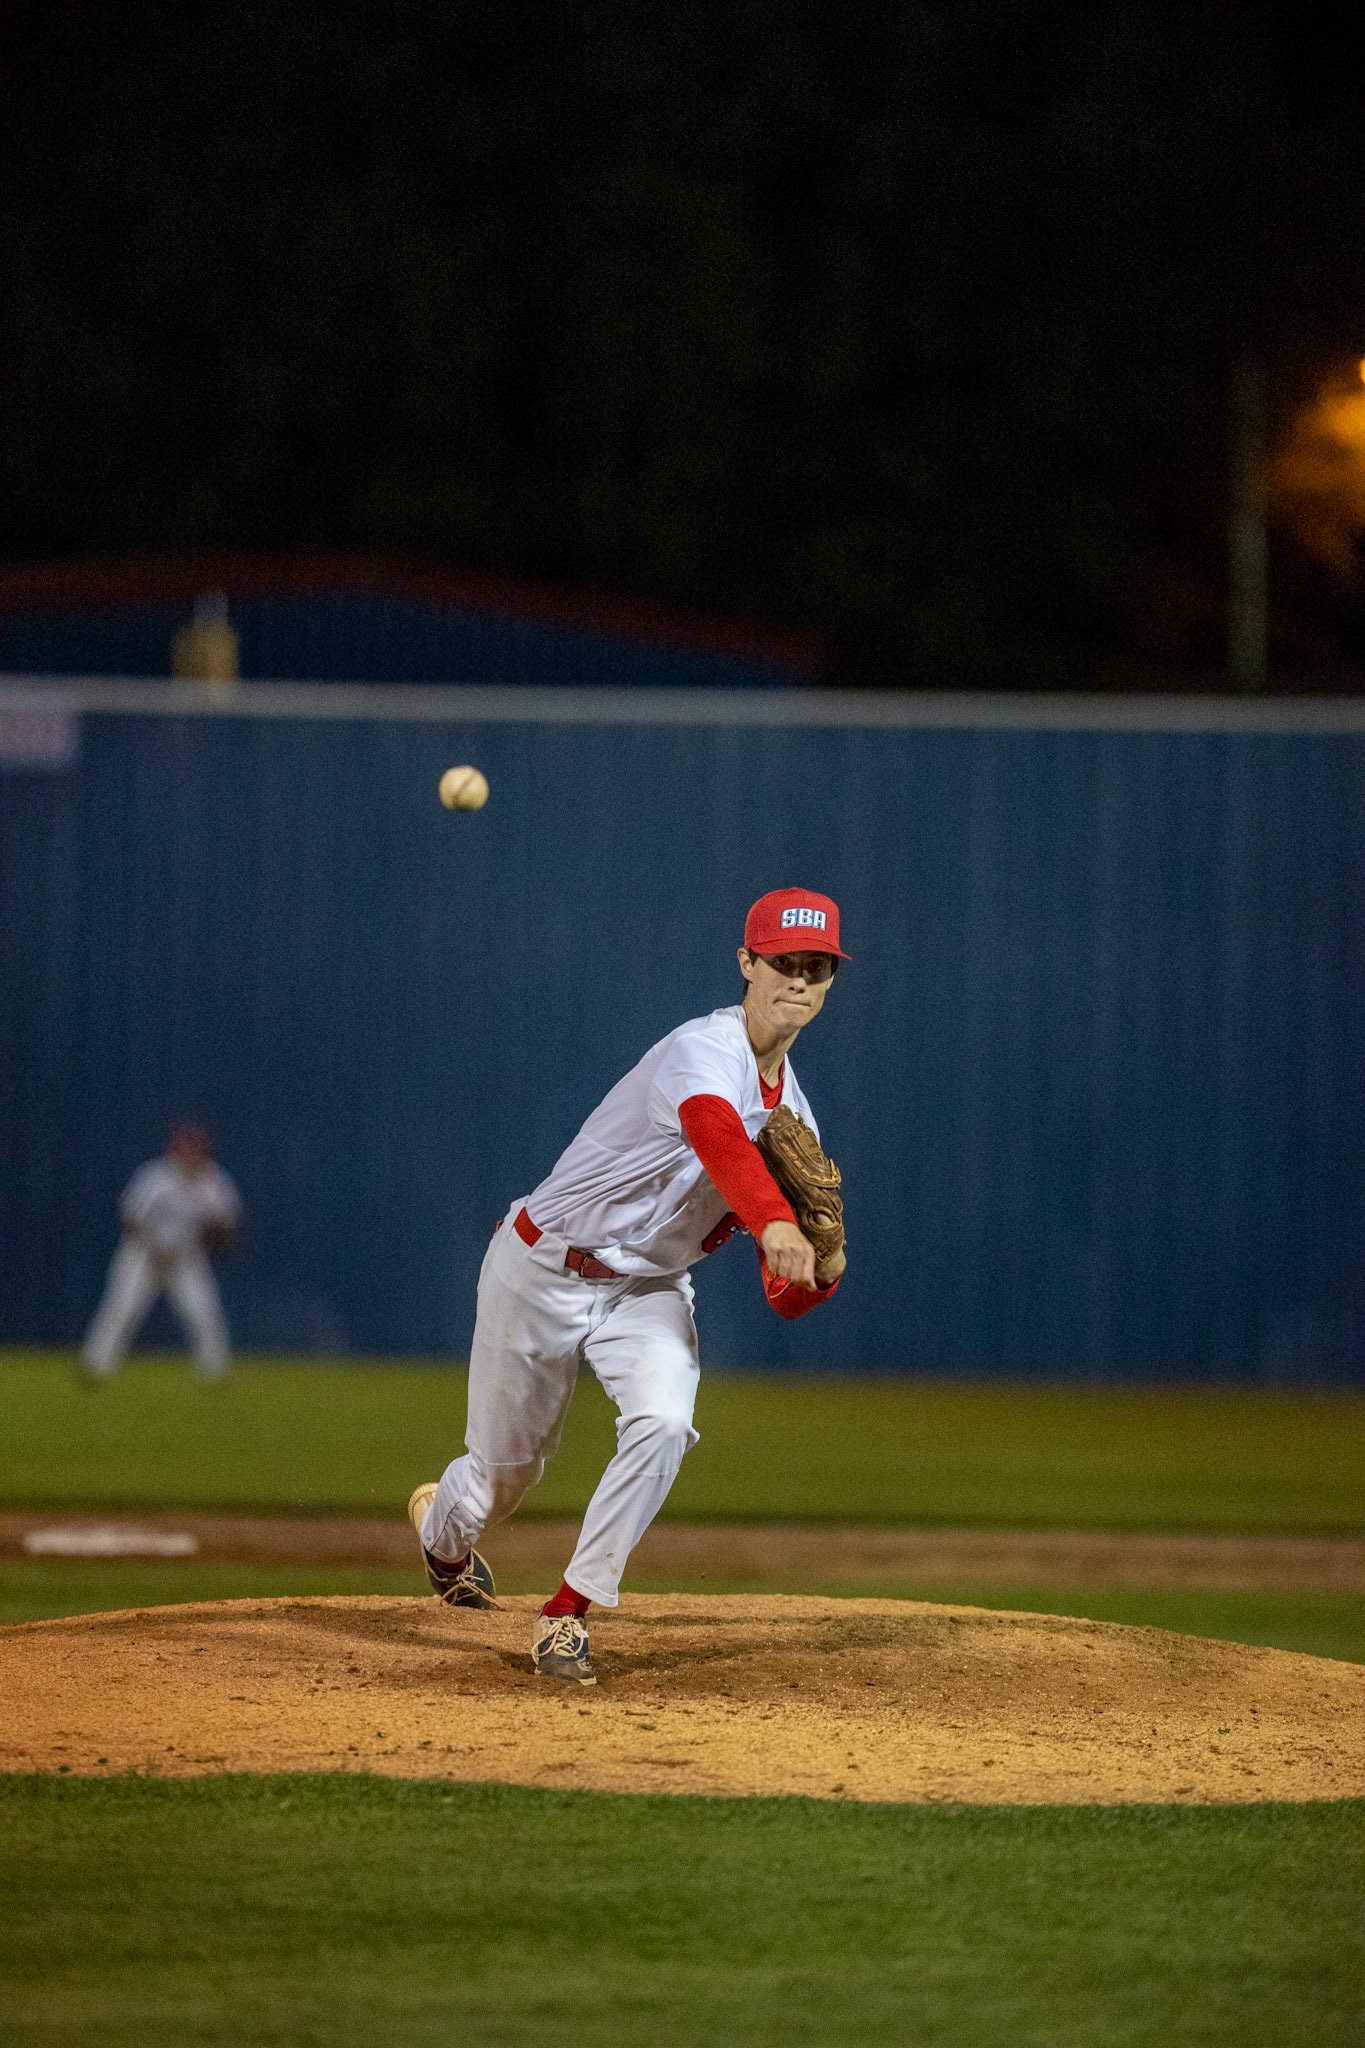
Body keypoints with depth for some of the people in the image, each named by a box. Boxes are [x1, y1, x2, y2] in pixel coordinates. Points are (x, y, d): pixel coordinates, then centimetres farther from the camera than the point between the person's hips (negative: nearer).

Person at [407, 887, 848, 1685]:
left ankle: (569, 1613, -12)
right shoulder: (705, 1052, -26)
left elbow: (788, 1296, -4)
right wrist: (774, 1222, -72)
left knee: (663, 1419, -25)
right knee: (505, 1469, 9)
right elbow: (718, 1137, -52)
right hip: (543, 1275, -5)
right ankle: (443, 1528, 49)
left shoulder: (794, 1114, -2)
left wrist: (826, 1263, -29)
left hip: (648, 1290, 5)